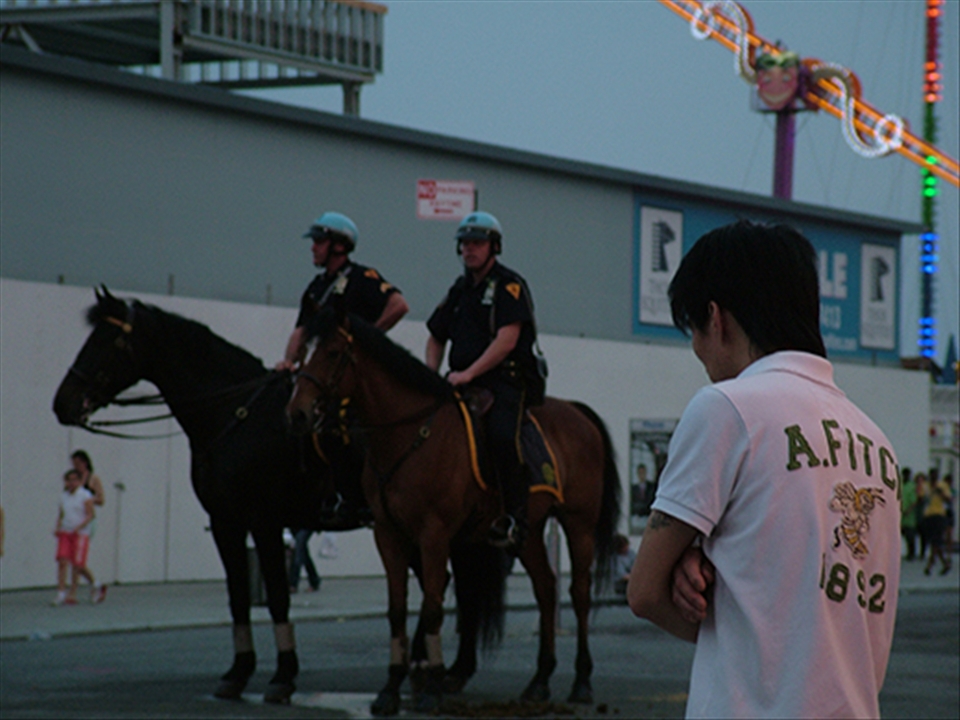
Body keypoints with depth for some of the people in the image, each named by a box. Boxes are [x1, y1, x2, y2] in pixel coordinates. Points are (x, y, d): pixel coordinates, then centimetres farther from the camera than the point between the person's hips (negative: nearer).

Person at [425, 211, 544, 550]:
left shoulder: (509, 285, -1)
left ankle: (514, 517, -26)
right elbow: (436, 338, 27)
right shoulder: (460, 289, 21)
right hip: (464, 383, 8)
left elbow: (507, 340, -13)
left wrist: (469, 373, -20)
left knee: (502, 435, -31)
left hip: (507, 380, -8)